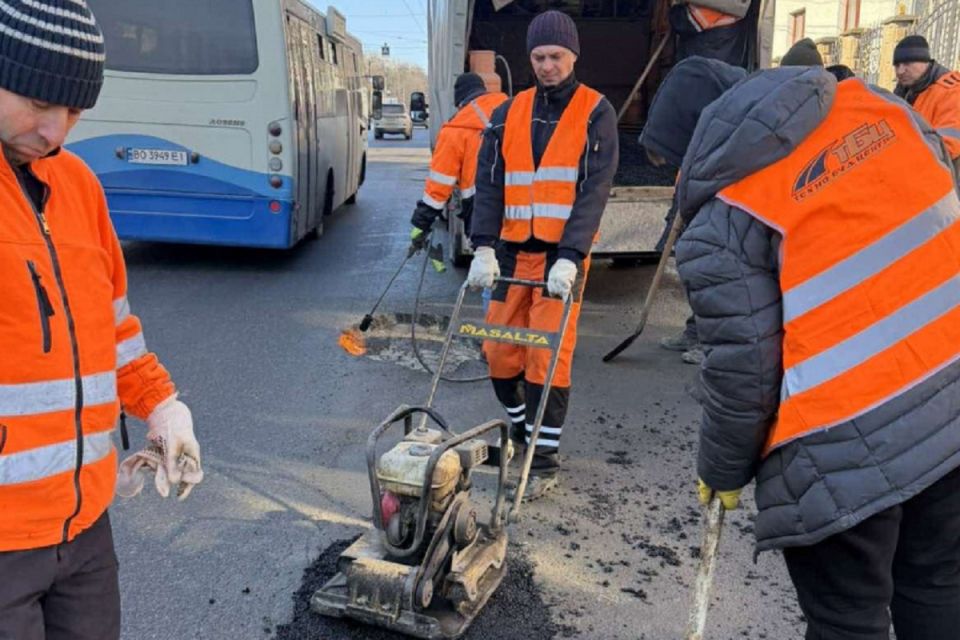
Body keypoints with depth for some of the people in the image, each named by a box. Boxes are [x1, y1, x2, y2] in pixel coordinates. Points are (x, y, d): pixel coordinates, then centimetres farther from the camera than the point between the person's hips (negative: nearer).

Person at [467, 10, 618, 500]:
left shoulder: (596, 113, 0)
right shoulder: (509, 113, 10)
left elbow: (594, 190, -10)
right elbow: (489, 184, 4)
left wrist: (569, 257, -21)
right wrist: (484, 248, -10)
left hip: (561, 255, -4)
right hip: (512, 251, 4)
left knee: (548, 359, -5)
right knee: (500, 352, 7)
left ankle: (545, 459, 8)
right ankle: (520, 427, 31)